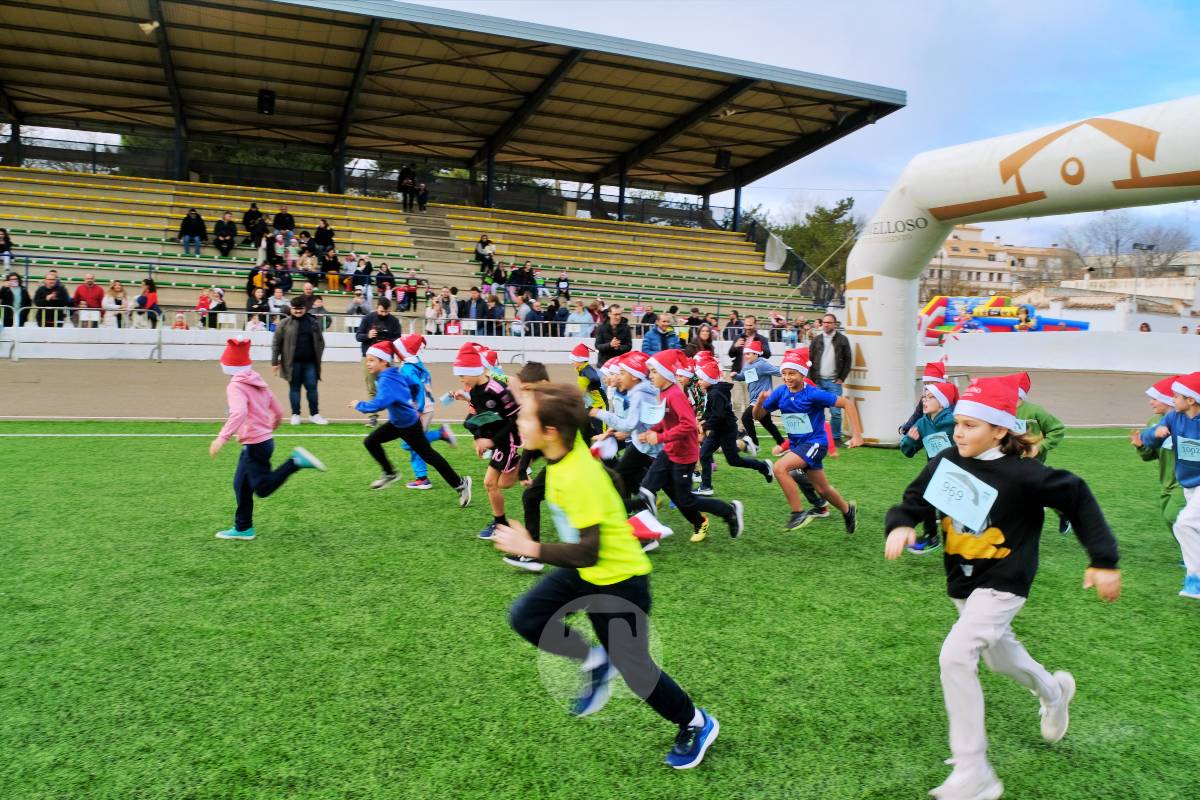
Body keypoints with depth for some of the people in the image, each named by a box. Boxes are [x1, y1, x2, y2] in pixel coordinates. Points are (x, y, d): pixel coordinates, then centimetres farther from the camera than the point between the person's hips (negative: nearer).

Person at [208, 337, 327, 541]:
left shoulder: (236, 386, -13)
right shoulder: (258, 382, 11)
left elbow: (239, 413, -32)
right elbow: (278, 412, 15)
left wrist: (222, 437, -34)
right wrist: (269, 428, 33)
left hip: (254, 445, -9)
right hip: (265, 440, 9)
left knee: (263, 488, -4)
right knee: (241, 485, 17)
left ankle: (296, 461, -15)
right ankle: (242, 528, 24)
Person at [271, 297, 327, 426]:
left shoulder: (314, 322, 7)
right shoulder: (284, 323, 1)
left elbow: (320, 342, 12)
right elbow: (276, 343, 1)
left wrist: (318, 358, 4)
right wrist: (275, 361, -2)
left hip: (310, 362, 2)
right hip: (293, 362, -1)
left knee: (312, 387, 2)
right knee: (294, 388, 6)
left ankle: (314, 414, 12)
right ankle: (295, 415, 15)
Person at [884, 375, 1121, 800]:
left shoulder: (1021, 474, -23)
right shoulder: (946, 462, -9)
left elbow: (1078, 497, -12)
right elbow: (913, 502, -5)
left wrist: (1104, 561, -11)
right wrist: (900, 526, -28)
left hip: (1003, 583, -7)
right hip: (963, 582, 7)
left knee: (956, 656, -22)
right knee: (999, 656, 27)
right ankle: (1053, 691, 62)